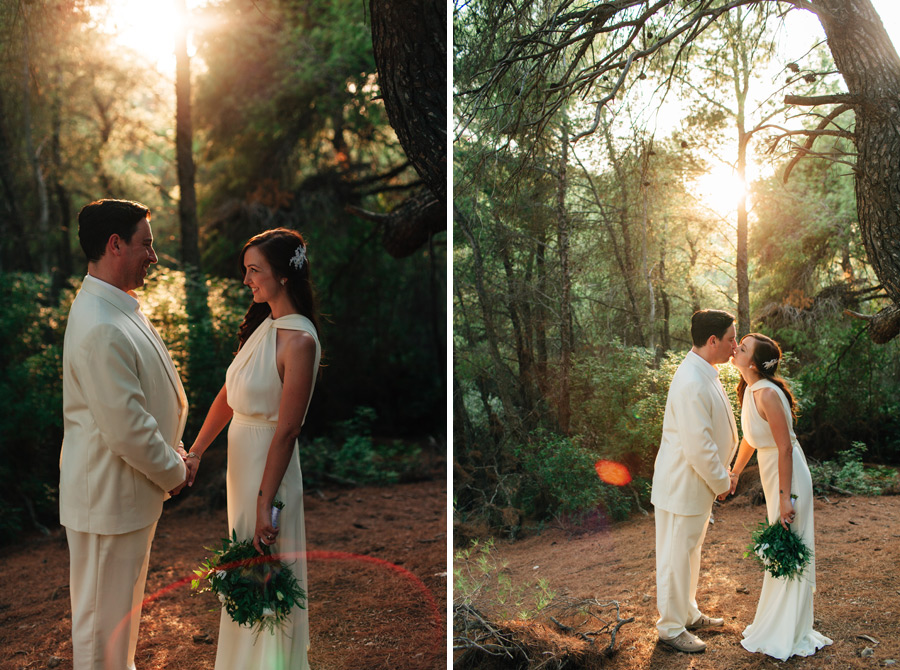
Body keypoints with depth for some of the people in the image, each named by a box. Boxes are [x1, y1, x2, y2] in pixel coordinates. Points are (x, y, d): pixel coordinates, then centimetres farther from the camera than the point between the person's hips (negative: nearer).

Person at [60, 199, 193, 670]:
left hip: (131, 489, 10)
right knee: (103, 615, 8)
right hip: (110, 498, -10)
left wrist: (174, 456, 9)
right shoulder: (101, 327, -27)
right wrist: (174, 472, -11)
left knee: (123, 606, 26)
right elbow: (125, 429, -27)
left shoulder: (118, 309, 7)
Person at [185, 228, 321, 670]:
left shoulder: (299, 339, -20)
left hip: (270, 466, -8)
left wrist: (266, 502, -21)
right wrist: (194, 453, 6)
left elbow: (287, 429, -22)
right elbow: (228, 396, 9)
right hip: (240, 460, 8)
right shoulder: (261, 326, 6)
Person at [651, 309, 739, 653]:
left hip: (699, 482, 10)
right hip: (682, 486, -10)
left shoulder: (705, 375, 7)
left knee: (689, 552, 23)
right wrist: (721, 482, -13)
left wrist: (722, 475, 13)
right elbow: (698, 447, -27)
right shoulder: (692, 383, -28)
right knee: (676, 556, 5)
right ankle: (671, 627, 20)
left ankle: (688, 613, 39)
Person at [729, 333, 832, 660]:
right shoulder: (749, 391, 3)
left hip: (788, 476, -9)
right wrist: (734, 473, 24)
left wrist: (785, 498, -22)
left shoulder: (767, 394, -25)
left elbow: (785, 448, -24)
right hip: (771, 473, 9)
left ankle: (788, 637, 16)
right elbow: (750, 437, 15)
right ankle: (774, 623, 35)